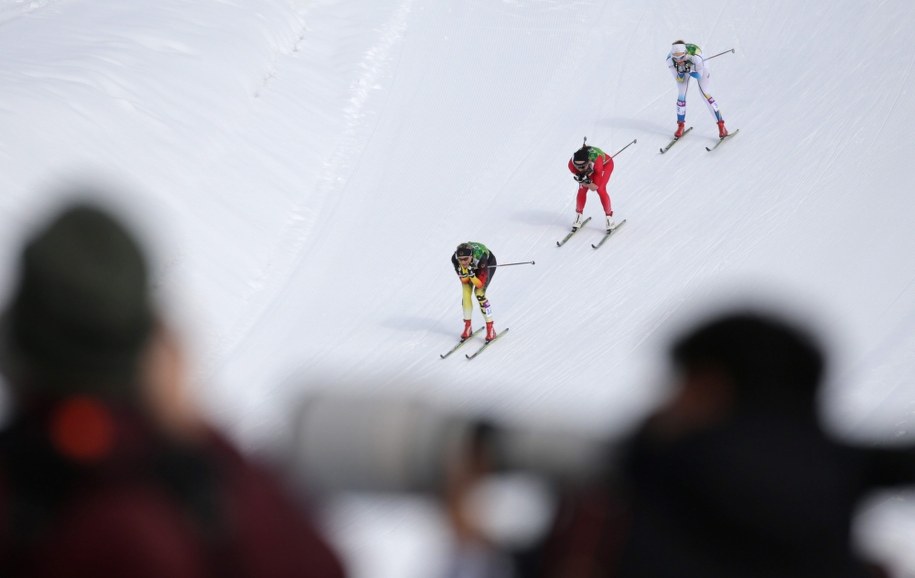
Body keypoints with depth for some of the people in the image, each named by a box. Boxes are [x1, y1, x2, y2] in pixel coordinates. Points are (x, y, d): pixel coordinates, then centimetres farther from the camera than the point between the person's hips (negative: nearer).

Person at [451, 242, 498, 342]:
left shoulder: (480, 259, -42)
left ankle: (490, 329, -11)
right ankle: (468, 327, 3)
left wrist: (471, 274, -50)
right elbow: (464, 280, -20)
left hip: (489, 263, -4)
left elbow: (480, 284, -34)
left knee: (479, 292, -19)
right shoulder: (455, 259, -33)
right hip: (472, 267, 4)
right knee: (465, 291, -13)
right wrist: (463, 272, -41)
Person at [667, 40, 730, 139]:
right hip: (682, 70, 3)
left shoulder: (695, 57, -43)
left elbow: (699, 76, -27)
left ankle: (721, 125, -7)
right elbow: (678, 79, -21)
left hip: (699, 68, -3)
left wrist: (688, 71, -44)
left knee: (704, 93, -12)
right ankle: (681, 125, 14)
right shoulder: (670, 60, -34)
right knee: (681, 95, -6)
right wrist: (680, 74, -43)